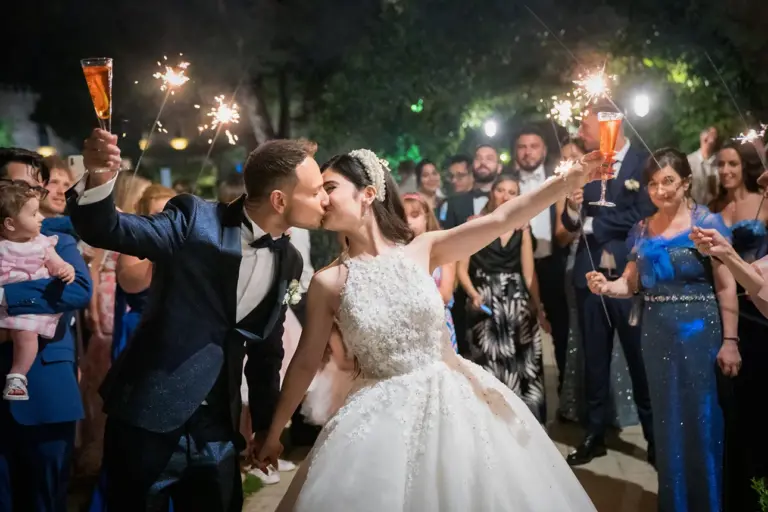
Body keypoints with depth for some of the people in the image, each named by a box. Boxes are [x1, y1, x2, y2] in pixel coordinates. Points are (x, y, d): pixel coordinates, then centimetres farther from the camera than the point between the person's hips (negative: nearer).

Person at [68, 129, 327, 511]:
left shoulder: (288, 261, 5)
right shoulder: (195, 220, -11)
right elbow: (106, 231, -19)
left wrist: (265, 424, 19)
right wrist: (100, 178, -39)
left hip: (217, 431, 5)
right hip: (146, 420, -5)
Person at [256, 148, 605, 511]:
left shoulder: (424, 249, -3)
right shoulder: (328, 282, -5)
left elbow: (503, 220, -9)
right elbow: (306, 362, 2)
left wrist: (572, 178, -18)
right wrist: (274, 432, 7)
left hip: (454, 401, 1)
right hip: (385, 417, -1)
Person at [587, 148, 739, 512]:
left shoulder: (707, 222, -5)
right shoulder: (642, 230, 7)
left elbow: (726, 286, -8)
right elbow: (631, 284, 8)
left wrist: (730, 340, -13)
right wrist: (606, 286, -14)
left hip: (699, 331, -4)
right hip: (657, 334, 4)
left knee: (701, 418, 1)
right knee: (667, 419, 13)